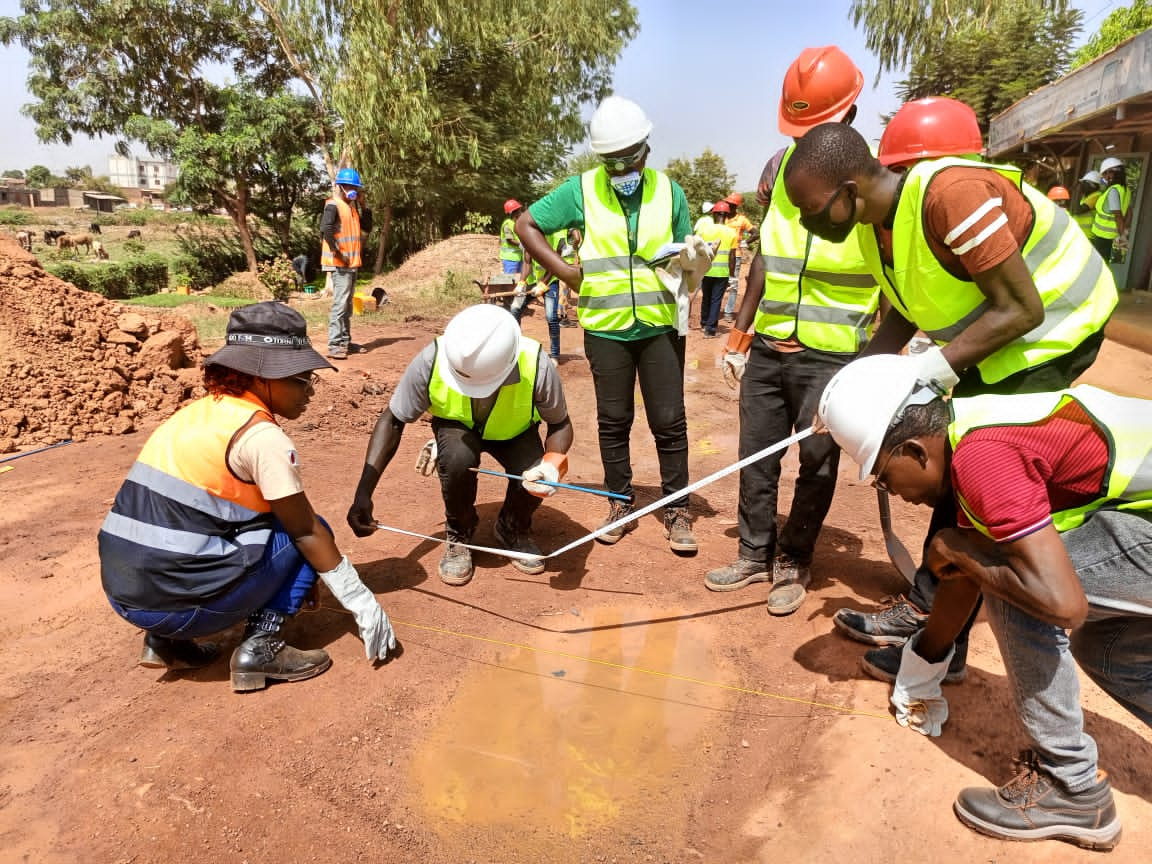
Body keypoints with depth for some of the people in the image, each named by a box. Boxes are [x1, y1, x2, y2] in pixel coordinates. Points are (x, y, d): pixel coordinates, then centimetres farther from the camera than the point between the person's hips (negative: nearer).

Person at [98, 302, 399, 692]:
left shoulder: (198, 412, 13)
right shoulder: (261, 436, -13)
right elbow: (307, 531, -8)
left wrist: (297, 579, 29)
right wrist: (362, 603, 2)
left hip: (125, 593, 8)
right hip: (179, 598, -8)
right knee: (309, 534, 6)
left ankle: (166, 640, 18)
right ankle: (261, 648, -2)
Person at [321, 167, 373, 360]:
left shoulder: (352, 207, 17)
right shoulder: (333, 205, -11)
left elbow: (367, 228, 18)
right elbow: (326, 229, -25)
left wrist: (364, 206, 9)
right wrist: (338, 252, -21)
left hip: (351, 263, 9)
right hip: (339, 264, -9)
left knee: (347, 304, 14)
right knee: (340, 303, -13)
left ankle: (345, 341, 22)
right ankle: (334, 346, -14)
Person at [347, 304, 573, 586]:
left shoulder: (536, 367, -36)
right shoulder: (432, 361, -36)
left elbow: (560, 424, -19)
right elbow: (393, 421, -25)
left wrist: (553, 463, -41)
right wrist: (363, 494, -32)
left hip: (514, 431, 1)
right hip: (456, 425, 0)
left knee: (535, 478, -29)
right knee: (458, 459, -34)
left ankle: (513, 530, 7)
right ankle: (459, 533, -2)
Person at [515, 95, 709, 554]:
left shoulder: (669, 191, 3)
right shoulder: (581, 190, -1)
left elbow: (685, 253, 10)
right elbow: (526, 224, 3)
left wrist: (694, 260, -14)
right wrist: (564, 270, -5)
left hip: (660, 325, 1)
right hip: (605, 327, 0)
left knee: (669, 421, 2)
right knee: (613, 421, 9)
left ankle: (677, 510, 14)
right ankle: (621, 504, 23)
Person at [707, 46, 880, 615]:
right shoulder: (779, 167, 8)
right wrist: (739, 336, 12)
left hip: (831, 356, -4)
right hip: (766, 348, 5)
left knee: (817, 465, 5)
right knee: (755, 458, 10)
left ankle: (794, 563, 24)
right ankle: (755, 554, 26)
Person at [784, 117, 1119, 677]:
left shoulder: (952, 193, -33)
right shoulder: (876, 218, -6)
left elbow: (1022, 310, -28)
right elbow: (903, 314, 3)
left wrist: (937, 366, -31)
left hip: (1052, 331, -8)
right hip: (988, 337, 8)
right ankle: (925, 608, 24)